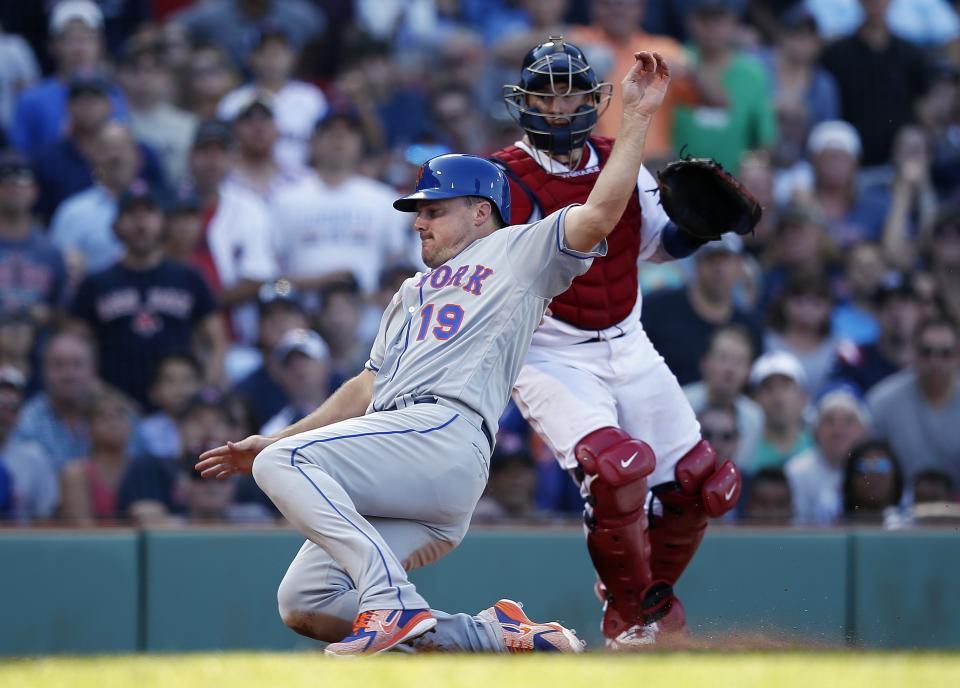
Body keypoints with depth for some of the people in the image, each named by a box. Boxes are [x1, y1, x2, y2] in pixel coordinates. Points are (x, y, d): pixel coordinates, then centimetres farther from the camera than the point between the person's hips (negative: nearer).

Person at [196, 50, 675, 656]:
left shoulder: (517, 252, 12)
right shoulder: (413, 294, 36)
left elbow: (600, 214, -2)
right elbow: (369, 386, 35)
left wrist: (637, 117, -5)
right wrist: (272, 441, 29)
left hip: (447, 435, -9)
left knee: (286, 464, -28)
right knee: (304, 606, -7)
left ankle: (394, 603, -33)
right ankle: (501, 636, -4)